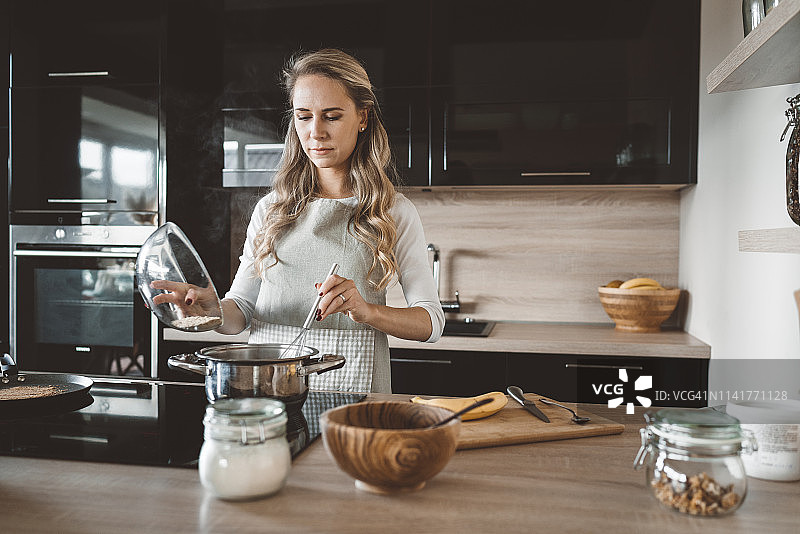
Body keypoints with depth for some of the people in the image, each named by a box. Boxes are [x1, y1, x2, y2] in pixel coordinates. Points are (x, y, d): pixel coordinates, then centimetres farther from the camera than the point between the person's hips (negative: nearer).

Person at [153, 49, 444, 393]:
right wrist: (213, 309, -12)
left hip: (351, 384, -2)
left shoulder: (393, 212, 3)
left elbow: (432, 322, 0)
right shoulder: (271, 209, 11)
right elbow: (242, 309, 11)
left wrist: (365, 311, -16)